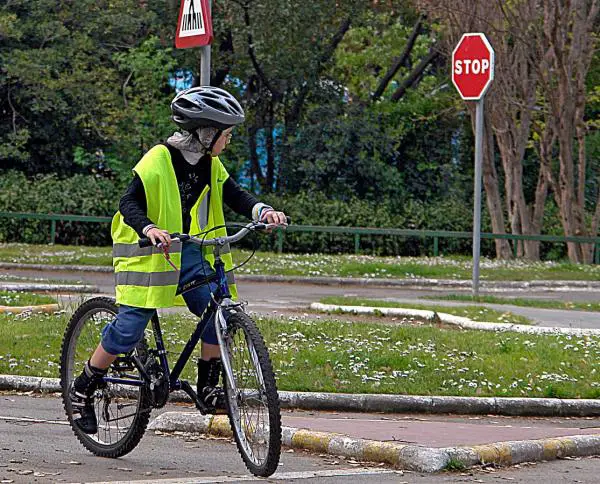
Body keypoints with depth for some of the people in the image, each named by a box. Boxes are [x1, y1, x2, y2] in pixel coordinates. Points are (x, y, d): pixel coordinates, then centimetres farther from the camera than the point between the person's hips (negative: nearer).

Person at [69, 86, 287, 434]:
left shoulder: (210, 166, 5)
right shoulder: (158, 160, -15)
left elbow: (235, 196, -2)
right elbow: (130, 204, -20)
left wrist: (262, 210, -23)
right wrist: (149, 229, -40)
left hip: (190, 254, 6)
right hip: (151, 255, -6)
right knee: (128, 330, -9)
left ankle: (208, 386, 3)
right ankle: (82, 389, 9)